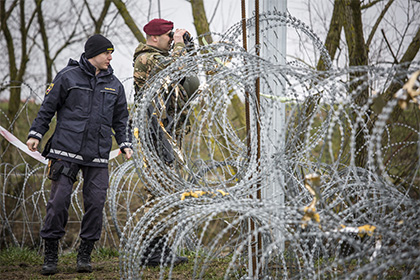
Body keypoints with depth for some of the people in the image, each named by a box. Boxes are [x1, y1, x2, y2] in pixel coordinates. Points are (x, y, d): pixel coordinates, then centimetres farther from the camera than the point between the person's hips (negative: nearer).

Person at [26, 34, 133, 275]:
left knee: (96, 202, -2)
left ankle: (85, 254, 11)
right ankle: (51, 254, 5)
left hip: (98, 156, 3)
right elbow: (48, 106, 7)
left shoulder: (114, 84, 14)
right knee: (59, 199, -7)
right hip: (66, 150, -3)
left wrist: (125, 144, 8)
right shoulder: (68, 76, 2)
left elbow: (121, 119, 21)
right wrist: (36, 134, 2)